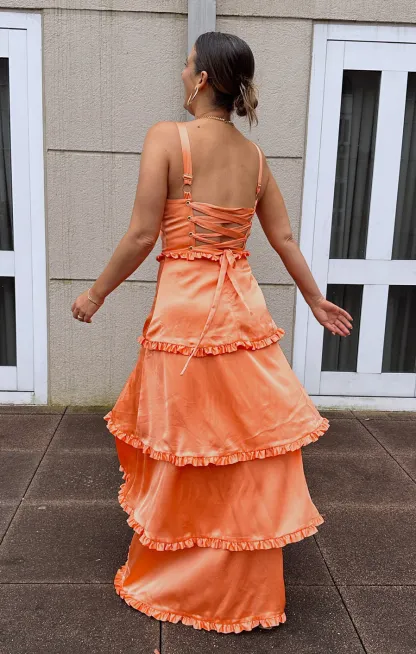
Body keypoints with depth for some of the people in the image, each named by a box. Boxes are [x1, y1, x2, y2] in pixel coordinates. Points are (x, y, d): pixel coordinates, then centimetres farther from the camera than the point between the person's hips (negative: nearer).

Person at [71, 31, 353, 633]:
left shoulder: (166, 137, -9)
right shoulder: (254, 155, 7)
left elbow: (142, 235, -11)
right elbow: (285, 239, 10)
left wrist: (96, 294, 2)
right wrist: (316, 301, 22)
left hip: (185, 309, -5)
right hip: (243, 308, 5)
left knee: (182, 449, 9)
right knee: (249, 445, 16)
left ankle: (166, 579, 31)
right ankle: (246, 587, 37)